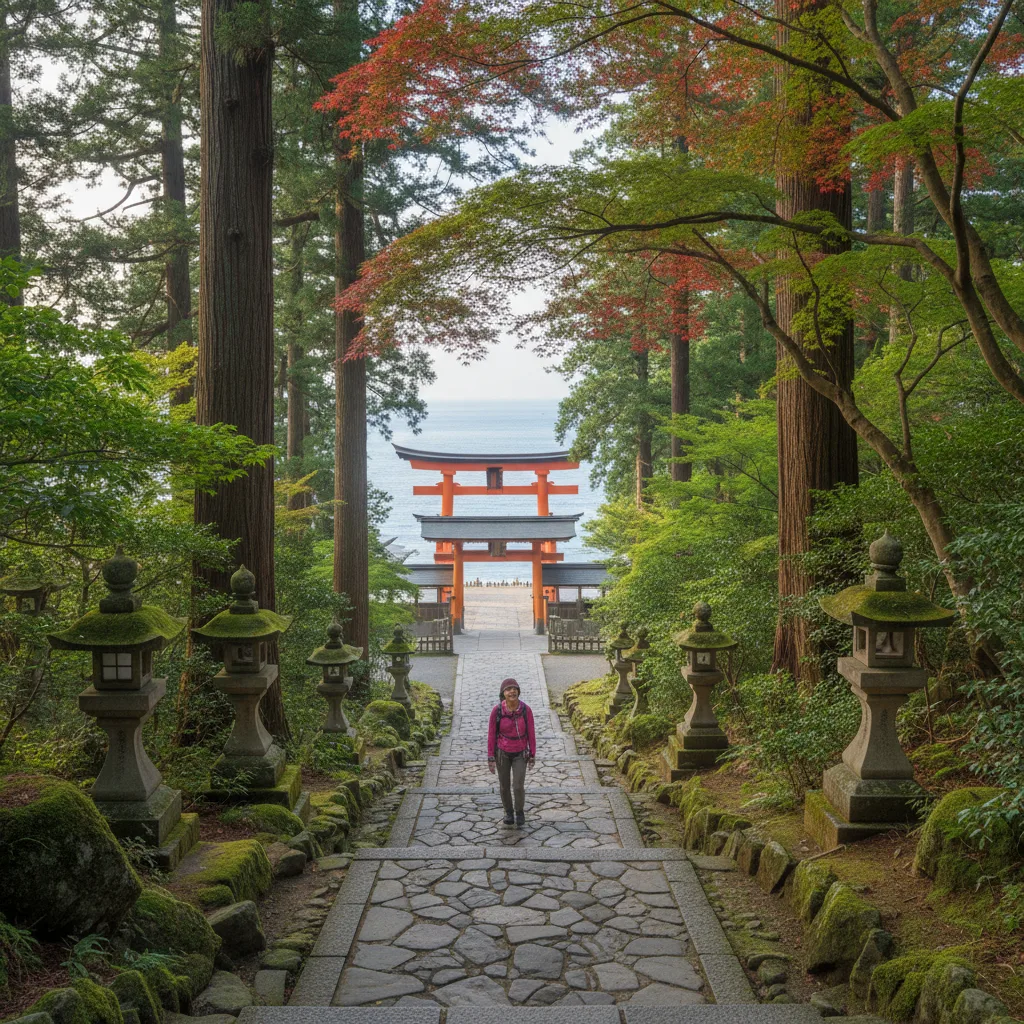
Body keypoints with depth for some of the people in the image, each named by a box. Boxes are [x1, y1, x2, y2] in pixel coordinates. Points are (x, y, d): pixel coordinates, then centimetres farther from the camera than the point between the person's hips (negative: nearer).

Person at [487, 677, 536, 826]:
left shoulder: (526, 709, -18)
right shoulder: (497, 710, -20)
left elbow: (531, 732, -6)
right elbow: (491, 734, -10)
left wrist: (533, 755, 0)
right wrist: (490, 758, -8)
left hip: (520, 753, 0)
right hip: (502, 752, 0)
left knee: (518, 786, -4)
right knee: (504, 785, 12)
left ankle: (520, 811, 26)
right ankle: (508, 812, 38)